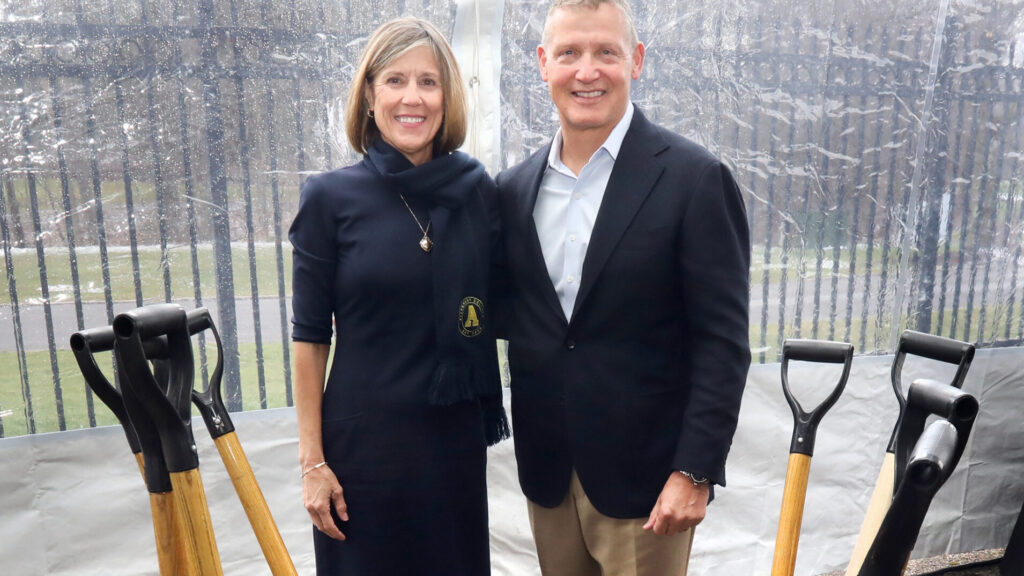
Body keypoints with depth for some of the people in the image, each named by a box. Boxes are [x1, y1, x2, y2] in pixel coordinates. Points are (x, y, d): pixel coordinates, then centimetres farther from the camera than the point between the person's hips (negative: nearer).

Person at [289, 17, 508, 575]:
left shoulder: (478, 191, -1)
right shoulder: (330, 197, -8)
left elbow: (494, 310, 7)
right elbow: (310, 336, -6)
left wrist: (491, 411, 2)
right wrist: (313, 461, -6)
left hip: (457, 436, 3)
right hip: (363, 439, -2)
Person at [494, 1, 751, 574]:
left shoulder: (694, 178, -11)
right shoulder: (515, 188, 4)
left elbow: (723, 343, -12)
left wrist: (694, 472, -14)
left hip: (644, 476, -4)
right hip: (547, 472, 5)